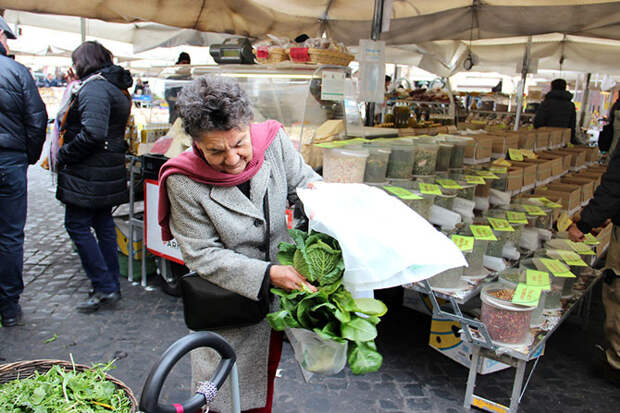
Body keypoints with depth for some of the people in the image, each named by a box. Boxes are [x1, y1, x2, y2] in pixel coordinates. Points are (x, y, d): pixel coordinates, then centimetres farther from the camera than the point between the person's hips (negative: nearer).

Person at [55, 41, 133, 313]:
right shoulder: (117, 87, 15)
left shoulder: (94, 87, -16)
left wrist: (63, 155, -15)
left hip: (88, 174, -10)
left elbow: (93, 133, -27)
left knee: (77, 226, -2)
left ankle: (105, 287, 0)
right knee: (103, 225, 15)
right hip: (109, 171, 10)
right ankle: (112, 285, 23)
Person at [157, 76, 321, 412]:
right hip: (227, 304, -3)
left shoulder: (273, 140, -16)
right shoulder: (184, 182, -23)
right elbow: (203, 256, -20)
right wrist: (268, 274, -30)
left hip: (277, 293, 4)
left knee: (263, 385, 27)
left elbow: (304, 180, -1)